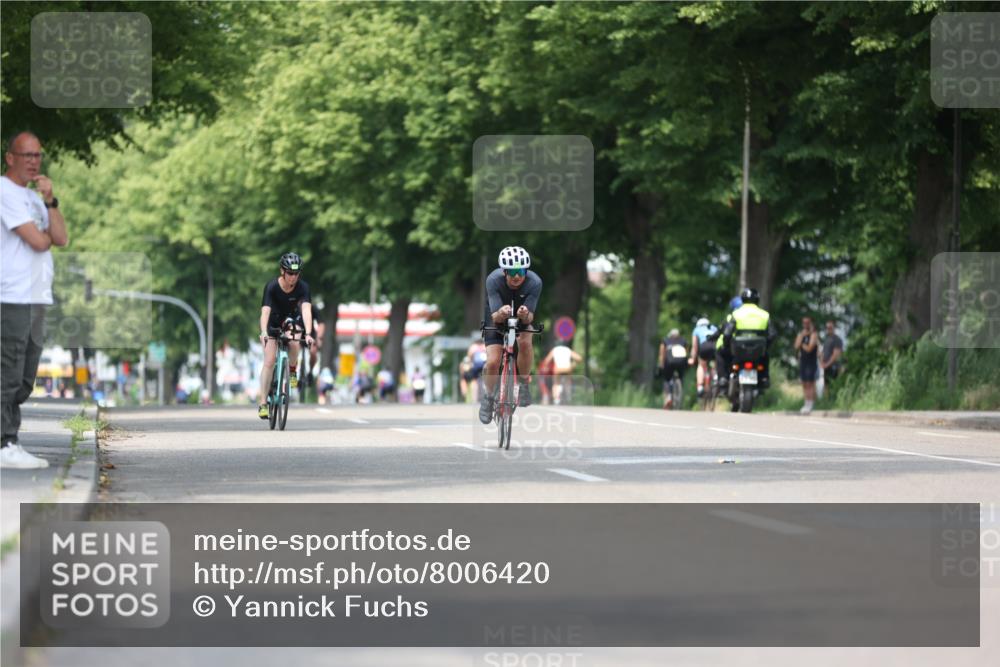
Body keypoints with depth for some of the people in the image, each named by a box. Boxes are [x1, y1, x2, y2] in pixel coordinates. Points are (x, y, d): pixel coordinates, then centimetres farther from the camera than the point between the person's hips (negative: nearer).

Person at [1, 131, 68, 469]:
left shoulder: (34, 197, 20)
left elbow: (61, 239, 9)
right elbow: (37, 241, -14)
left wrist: (50, 201, -2)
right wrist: (46, 235, 8)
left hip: (36, 299, 9)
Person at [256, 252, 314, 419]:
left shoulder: (302, 287, -25)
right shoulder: (272, 286, -28)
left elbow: (306, 310, -37)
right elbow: (265, 311, -39)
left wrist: (308, 334, -52)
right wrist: (263, 333, -55)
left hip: (292, 319, 1)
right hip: (274, 321, -1)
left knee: (293, 341, -33)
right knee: (269, 362, -12)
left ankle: (292, 371, -3)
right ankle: (263, 403, -8)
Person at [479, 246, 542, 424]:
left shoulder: (534, 282, -30)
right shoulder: (493, 280, -32)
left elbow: (530, 317, -31)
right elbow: (495, 317, -35)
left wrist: (525, 315, -55)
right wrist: (501, 314, -59)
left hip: (522, 321, 1)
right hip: (497, 320, 0)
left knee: (525, 342, -32)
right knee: (493, 362, -18)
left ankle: (523, 384, -9)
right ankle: (488, 397, 12)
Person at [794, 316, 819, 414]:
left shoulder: (813, 335, -6)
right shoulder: (800, 334, 13)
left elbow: (809, 348, -15)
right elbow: (797, 346, -2)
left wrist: (802, 344, 0)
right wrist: (802, 336, -8)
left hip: (811, 362, -6)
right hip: (802, 361, 6)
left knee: (810, 383, -9)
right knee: (804, 384, 7)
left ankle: (811, 404, -9)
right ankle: (806, 403, 12)